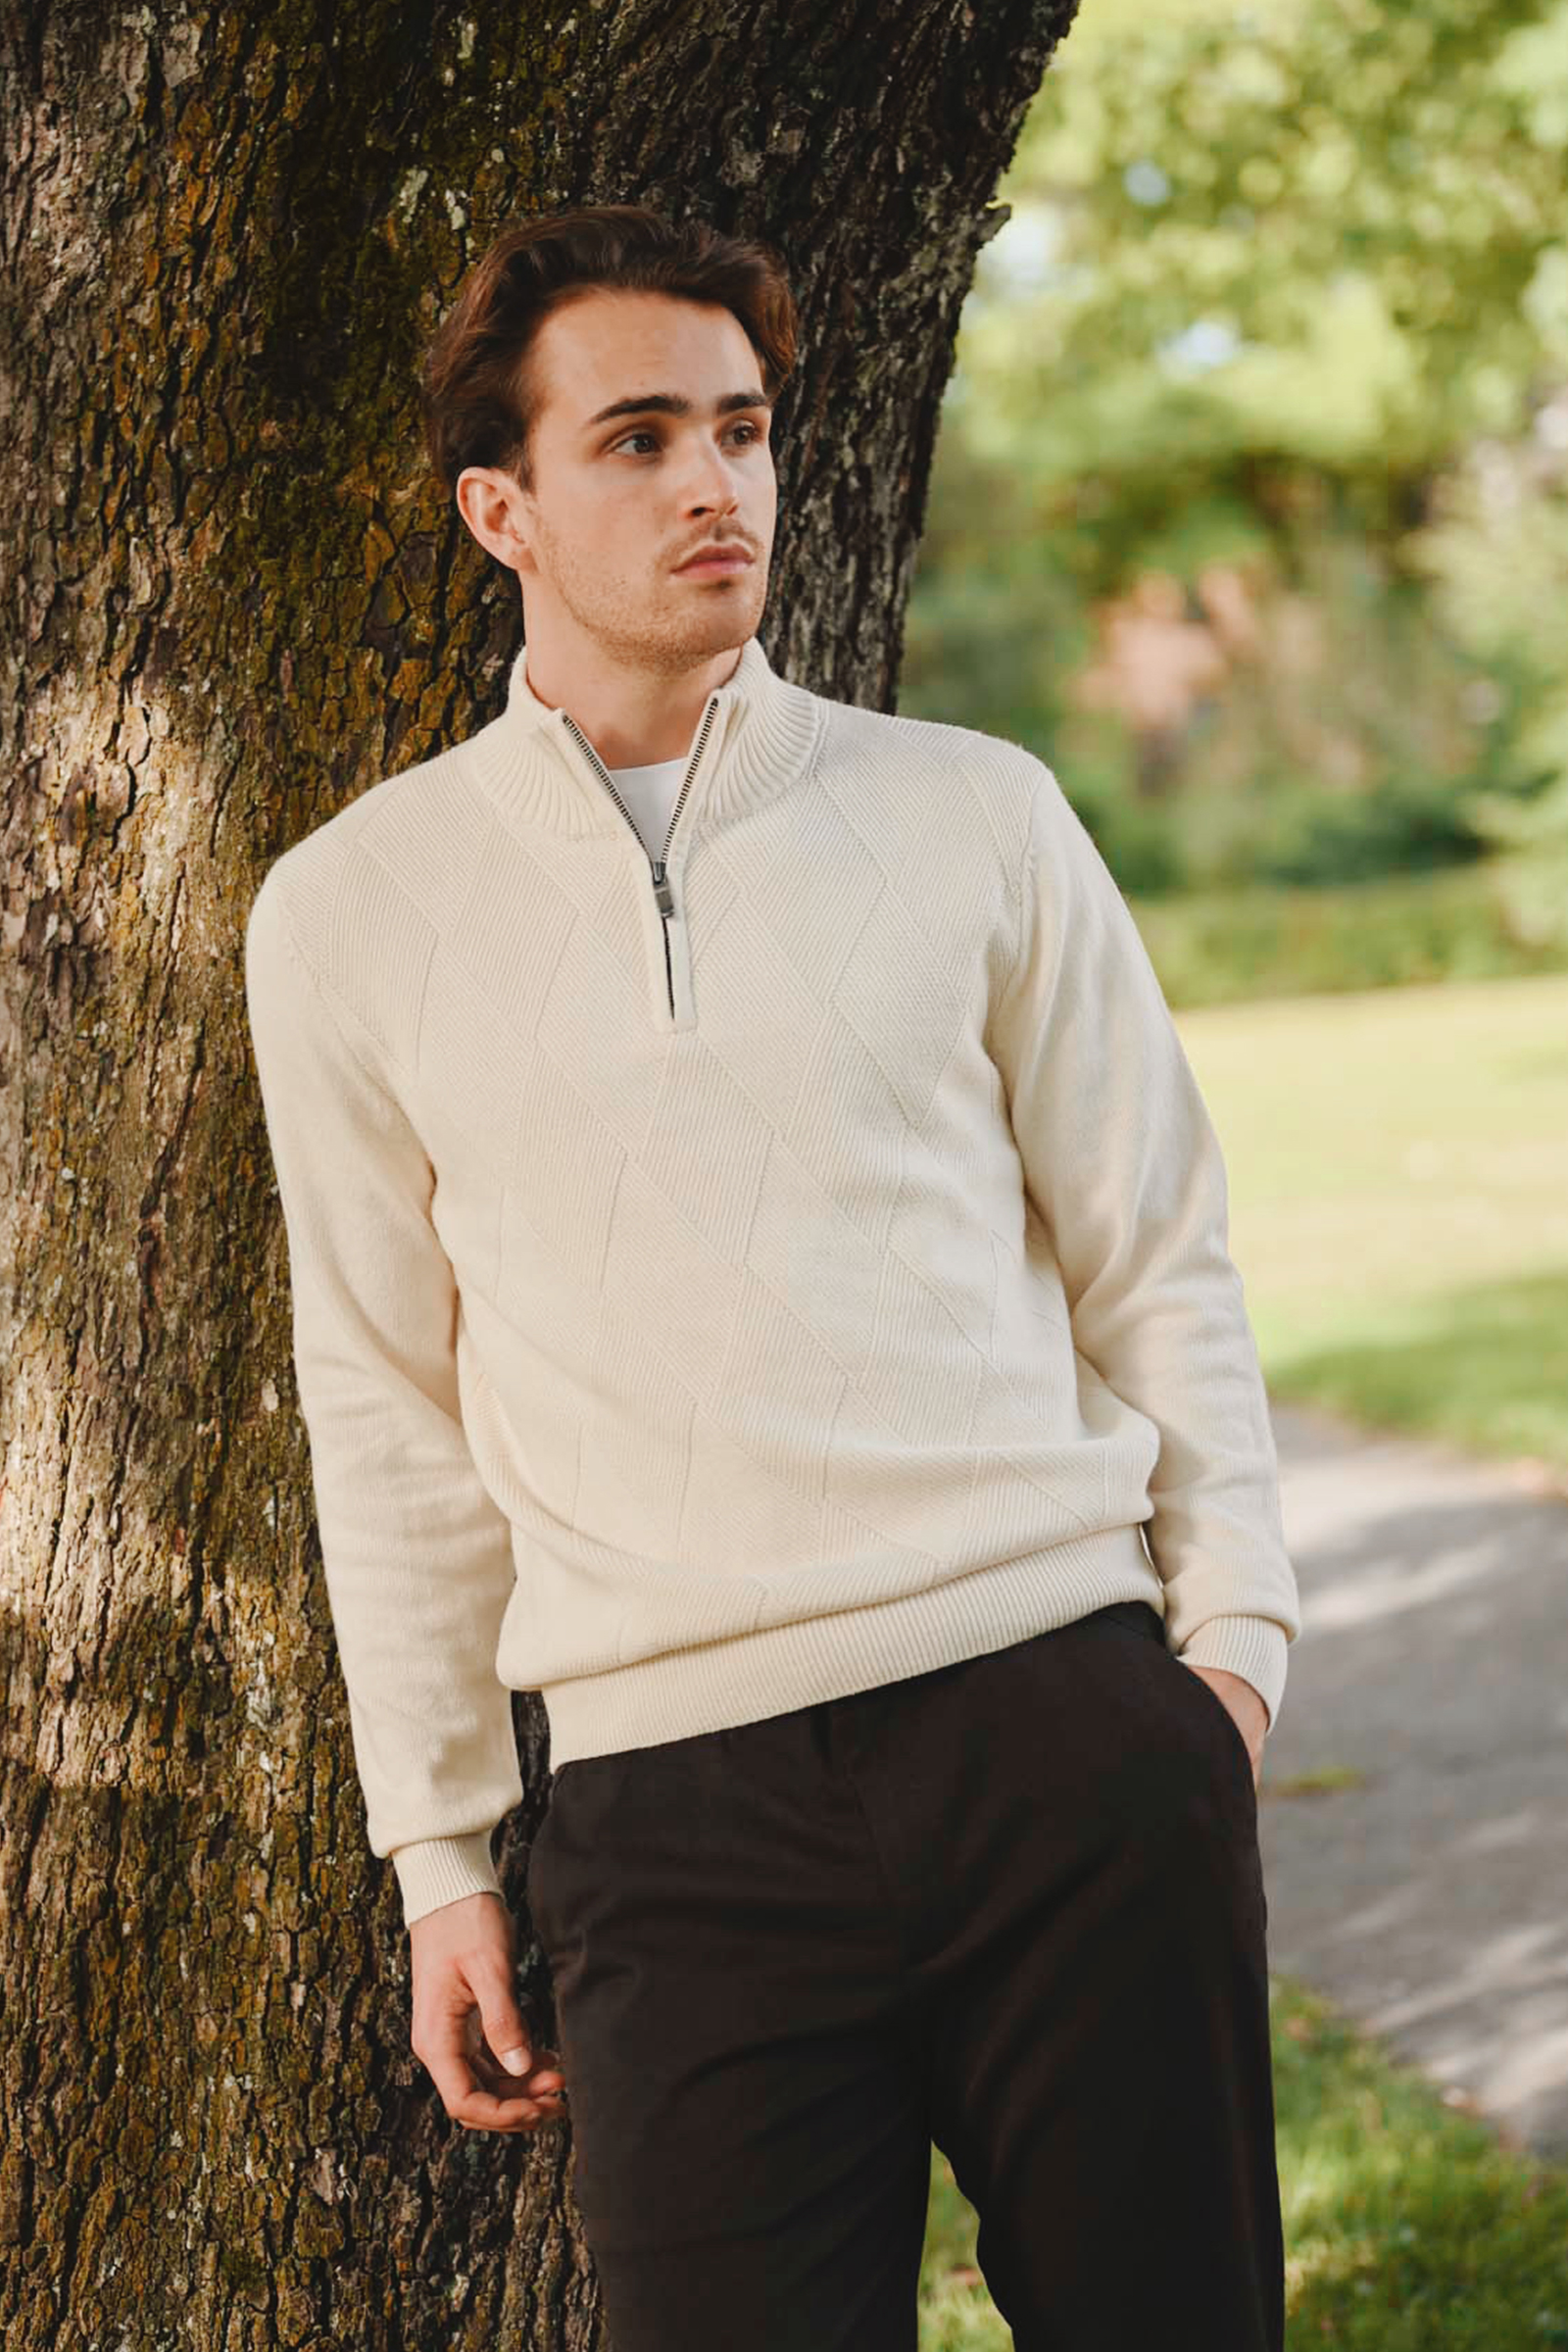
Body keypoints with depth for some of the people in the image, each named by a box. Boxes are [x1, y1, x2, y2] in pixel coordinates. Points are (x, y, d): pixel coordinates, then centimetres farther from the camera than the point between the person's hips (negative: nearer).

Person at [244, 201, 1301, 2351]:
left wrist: (1232, 1635, 1)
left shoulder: (975, 816, 8)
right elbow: (389, 1411, 10)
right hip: (681, 1798, 0)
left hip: (1067, 1717, 1)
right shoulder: (352, 914, 7)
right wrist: (443, 1853, 9)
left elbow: (1159, 1261, 11)